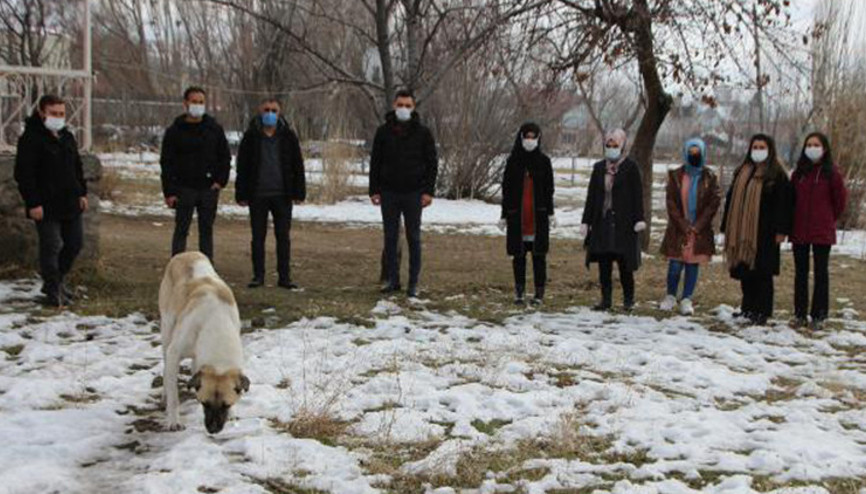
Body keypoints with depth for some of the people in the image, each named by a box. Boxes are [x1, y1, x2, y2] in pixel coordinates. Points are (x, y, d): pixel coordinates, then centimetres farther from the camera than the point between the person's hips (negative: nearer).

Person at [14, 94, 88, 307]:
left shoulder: (67, 137, 12)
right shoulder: (31, 138, -12)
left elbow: (77, 168, 22)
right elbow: (24, 174, -15)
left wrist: (82, 193, 14)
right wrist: (33, 203, -19)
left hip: (70, 204, 8)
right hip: (46, 206, -8)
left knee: (75, 243, 13)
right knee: (51, 247, -3)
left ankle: (57, 280, 30)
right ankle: (53, 291, 9)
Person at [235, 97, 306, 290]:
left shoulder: (288, 136, 4)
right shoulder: (251, 136, 2)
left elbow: (297, 166, 5)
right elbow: (242, 167, 3)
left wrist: (298, 193, 0)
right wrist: (242, 194, -2)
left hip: (282, 195, 0)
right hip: (258, 196, 0)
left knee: (283, 236, 3)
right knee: (258, 236, 5)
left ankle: (284, 277, 10)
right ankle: (258, 276, 13)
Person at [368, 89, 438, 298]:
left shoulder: (422, 132, 1)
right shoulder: (383, 131, 5)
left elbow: (432, 163, 2)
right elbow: (375, 162, 7)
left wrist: (428, 191, -7)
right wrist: (374, 190, 1)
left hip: (413, 193, -2)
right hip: (389, 192, 2)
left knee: (413, 238, 3)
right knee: (390, 238, 5)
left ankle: (413, 283, 7)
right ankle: (393, 280, 13)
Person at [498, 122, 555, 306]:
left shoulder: (544, 161, 4)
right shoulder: (513, 161, 5)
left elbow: (549, 189, 5)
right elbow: (506, 189, 6)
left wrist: (550, 213, -1)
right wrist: (504, 215, 4)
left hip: (538, 215, -1)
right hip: (517, 215, 1)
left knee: (539, 254, 0)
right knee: (518, 254, 5)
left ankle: (539, 292, 5)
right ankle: (519, 290, 13)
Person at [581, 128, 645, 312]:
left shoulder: (630, 167, -1)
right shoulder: (599, 168, 11)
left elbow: (637, 195, -4)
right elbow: (591, 195, 12)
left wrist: (639, 219, -11)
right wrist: (586, 221, 8)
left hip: (623, 223, -4)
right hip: (602, 221, 4)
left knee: (624, 263, 0)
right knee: (604, 264, 3)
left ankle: (628, 299, 12)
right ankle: (606, 299, 10)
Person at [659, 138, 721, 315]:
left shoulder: (709, 178, 2)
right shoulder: (676, 176, 2)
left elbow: (714, 203, -2)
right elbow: (671, 203, -2)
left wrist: (697, 226, -9)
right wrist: (683, 225, -10)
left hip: (700, 231, 0)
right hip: (678, 229, 0)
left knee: (693, 264, 3)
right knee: (675, 265, -2)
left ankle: (686, 300, 11)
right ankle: (671, 297, 16)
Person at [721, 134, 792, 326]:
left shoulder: (776, 174, -3)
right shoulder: (742, 172, 16)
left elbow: (783, 203, -8)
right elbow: (731, 200, 18)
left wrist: (781, 230, -14)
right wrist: (727, 227, 15)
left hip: (764, 233, -6)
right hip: (742, 231, 6)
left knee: (762, 273, -4)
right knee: (745, 271, 10)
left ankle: (762, 311, 1)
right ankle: (748, 308, 19)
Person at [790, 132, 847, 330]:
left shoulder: (831, 173, -5)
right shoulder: (798, 173, 7)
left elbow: (840, 199, 3)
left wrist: (829, 219, 9)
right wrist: (794, 220, 9)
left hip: (822, 232, -4)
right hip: (799, 231, 4)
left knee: (821, 273, 3)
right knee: (801, 273, 8)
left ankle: (818, 316, 8)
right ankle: (800, 314, 15)